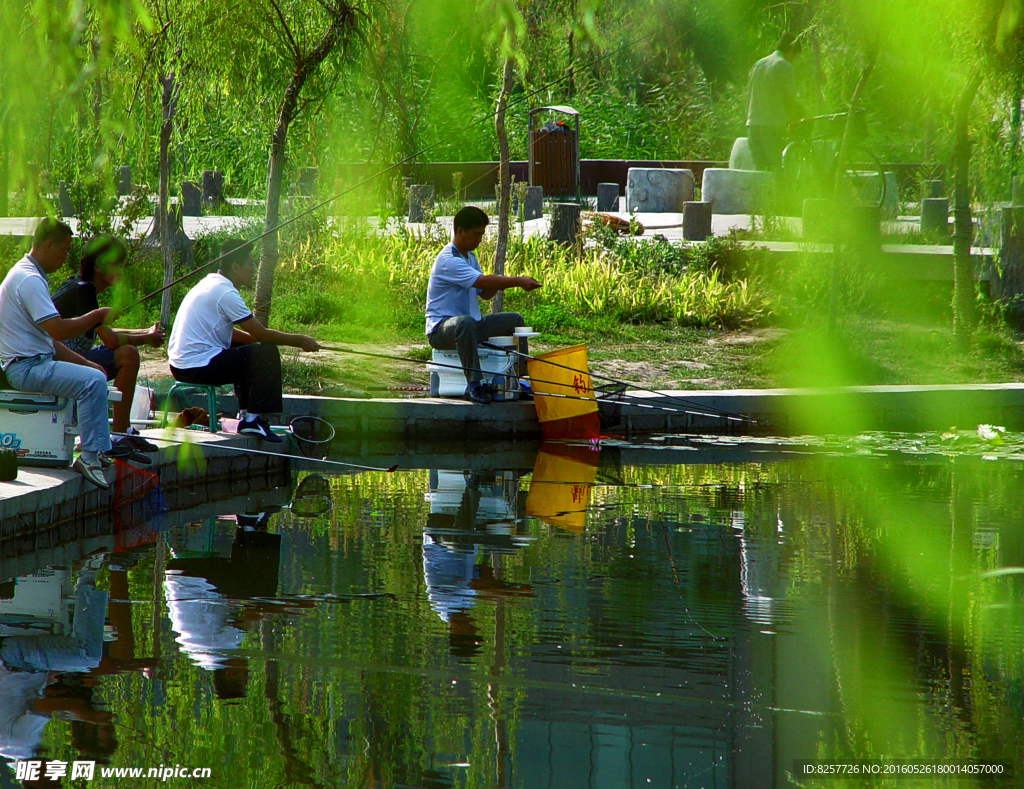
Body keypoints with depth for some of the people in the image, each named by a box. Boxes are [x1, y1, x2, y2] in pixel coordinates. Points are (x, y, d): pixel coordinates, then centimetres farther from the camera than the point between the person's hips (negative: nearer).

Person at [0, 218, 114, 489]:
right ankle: (90, 457, -25)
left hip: (36, 362, 11)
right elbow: (58, 329, -25)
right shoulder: (29, 279, -17)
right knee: (93, 381, -25)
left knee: (92, 374, 20)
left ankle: (101, 448, 17)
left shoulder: (27, 275, 18)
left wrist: (83, 362, 12)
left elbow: (49, 336, 20)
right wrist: (96, 316, -11)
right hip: (26, 367, -11)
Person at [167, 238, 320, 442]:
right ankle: (253, 419, -5)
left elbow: (240, 334, 22)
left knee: (247, 350, 28)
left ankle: (246, 415, 25)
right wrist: (299, 341, -1)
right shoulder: (226, 293, -15)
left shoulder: (211, 284, 15)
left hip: (180, 366, 10)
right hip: (198, 368, -10)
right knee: (267, 353, -9)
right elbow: (261, 334, -13)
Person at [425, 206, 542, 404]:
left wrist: (504, 283, -3)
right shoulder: (448, 261, -19)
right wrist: (518, 281, -27)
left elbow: (485, 293, 18)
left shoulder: (470, 258, 15)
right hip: (441, 328, -10)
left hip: (471, 325, 10)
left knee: (514, 320, 11)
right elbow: (483, 281, -29)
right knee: (465, 322, -42)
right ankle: (474, 384, -42)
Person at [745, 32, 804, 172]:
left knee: (759, 169, 5)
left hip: (753, 124, 6)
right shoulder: (786, 67, -4)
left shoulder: (757, 65, 17)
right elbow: (790, 101, -5)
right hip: (774, 125, -6)